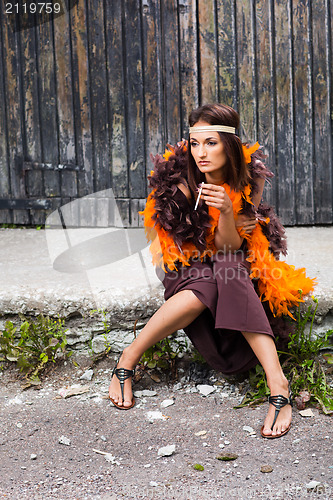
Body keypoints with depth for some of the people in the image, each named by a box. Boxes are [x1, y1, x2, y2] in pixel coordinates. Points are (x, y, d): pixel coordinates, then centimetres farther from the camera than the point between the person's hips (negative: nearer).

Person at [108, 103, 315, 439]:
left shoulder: (251, 176, -14)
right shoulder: (181, 181, -19)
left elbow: (229, 248, -12)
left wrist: (227, 211, -32)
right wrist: (230, 225, -13)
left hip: (237, 265, 1)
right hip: (188, 267, -1)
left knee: (229, 275, -35)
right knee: (206, 287, -36)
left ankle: (277, 382, -42)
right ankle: (128, 359, -25)